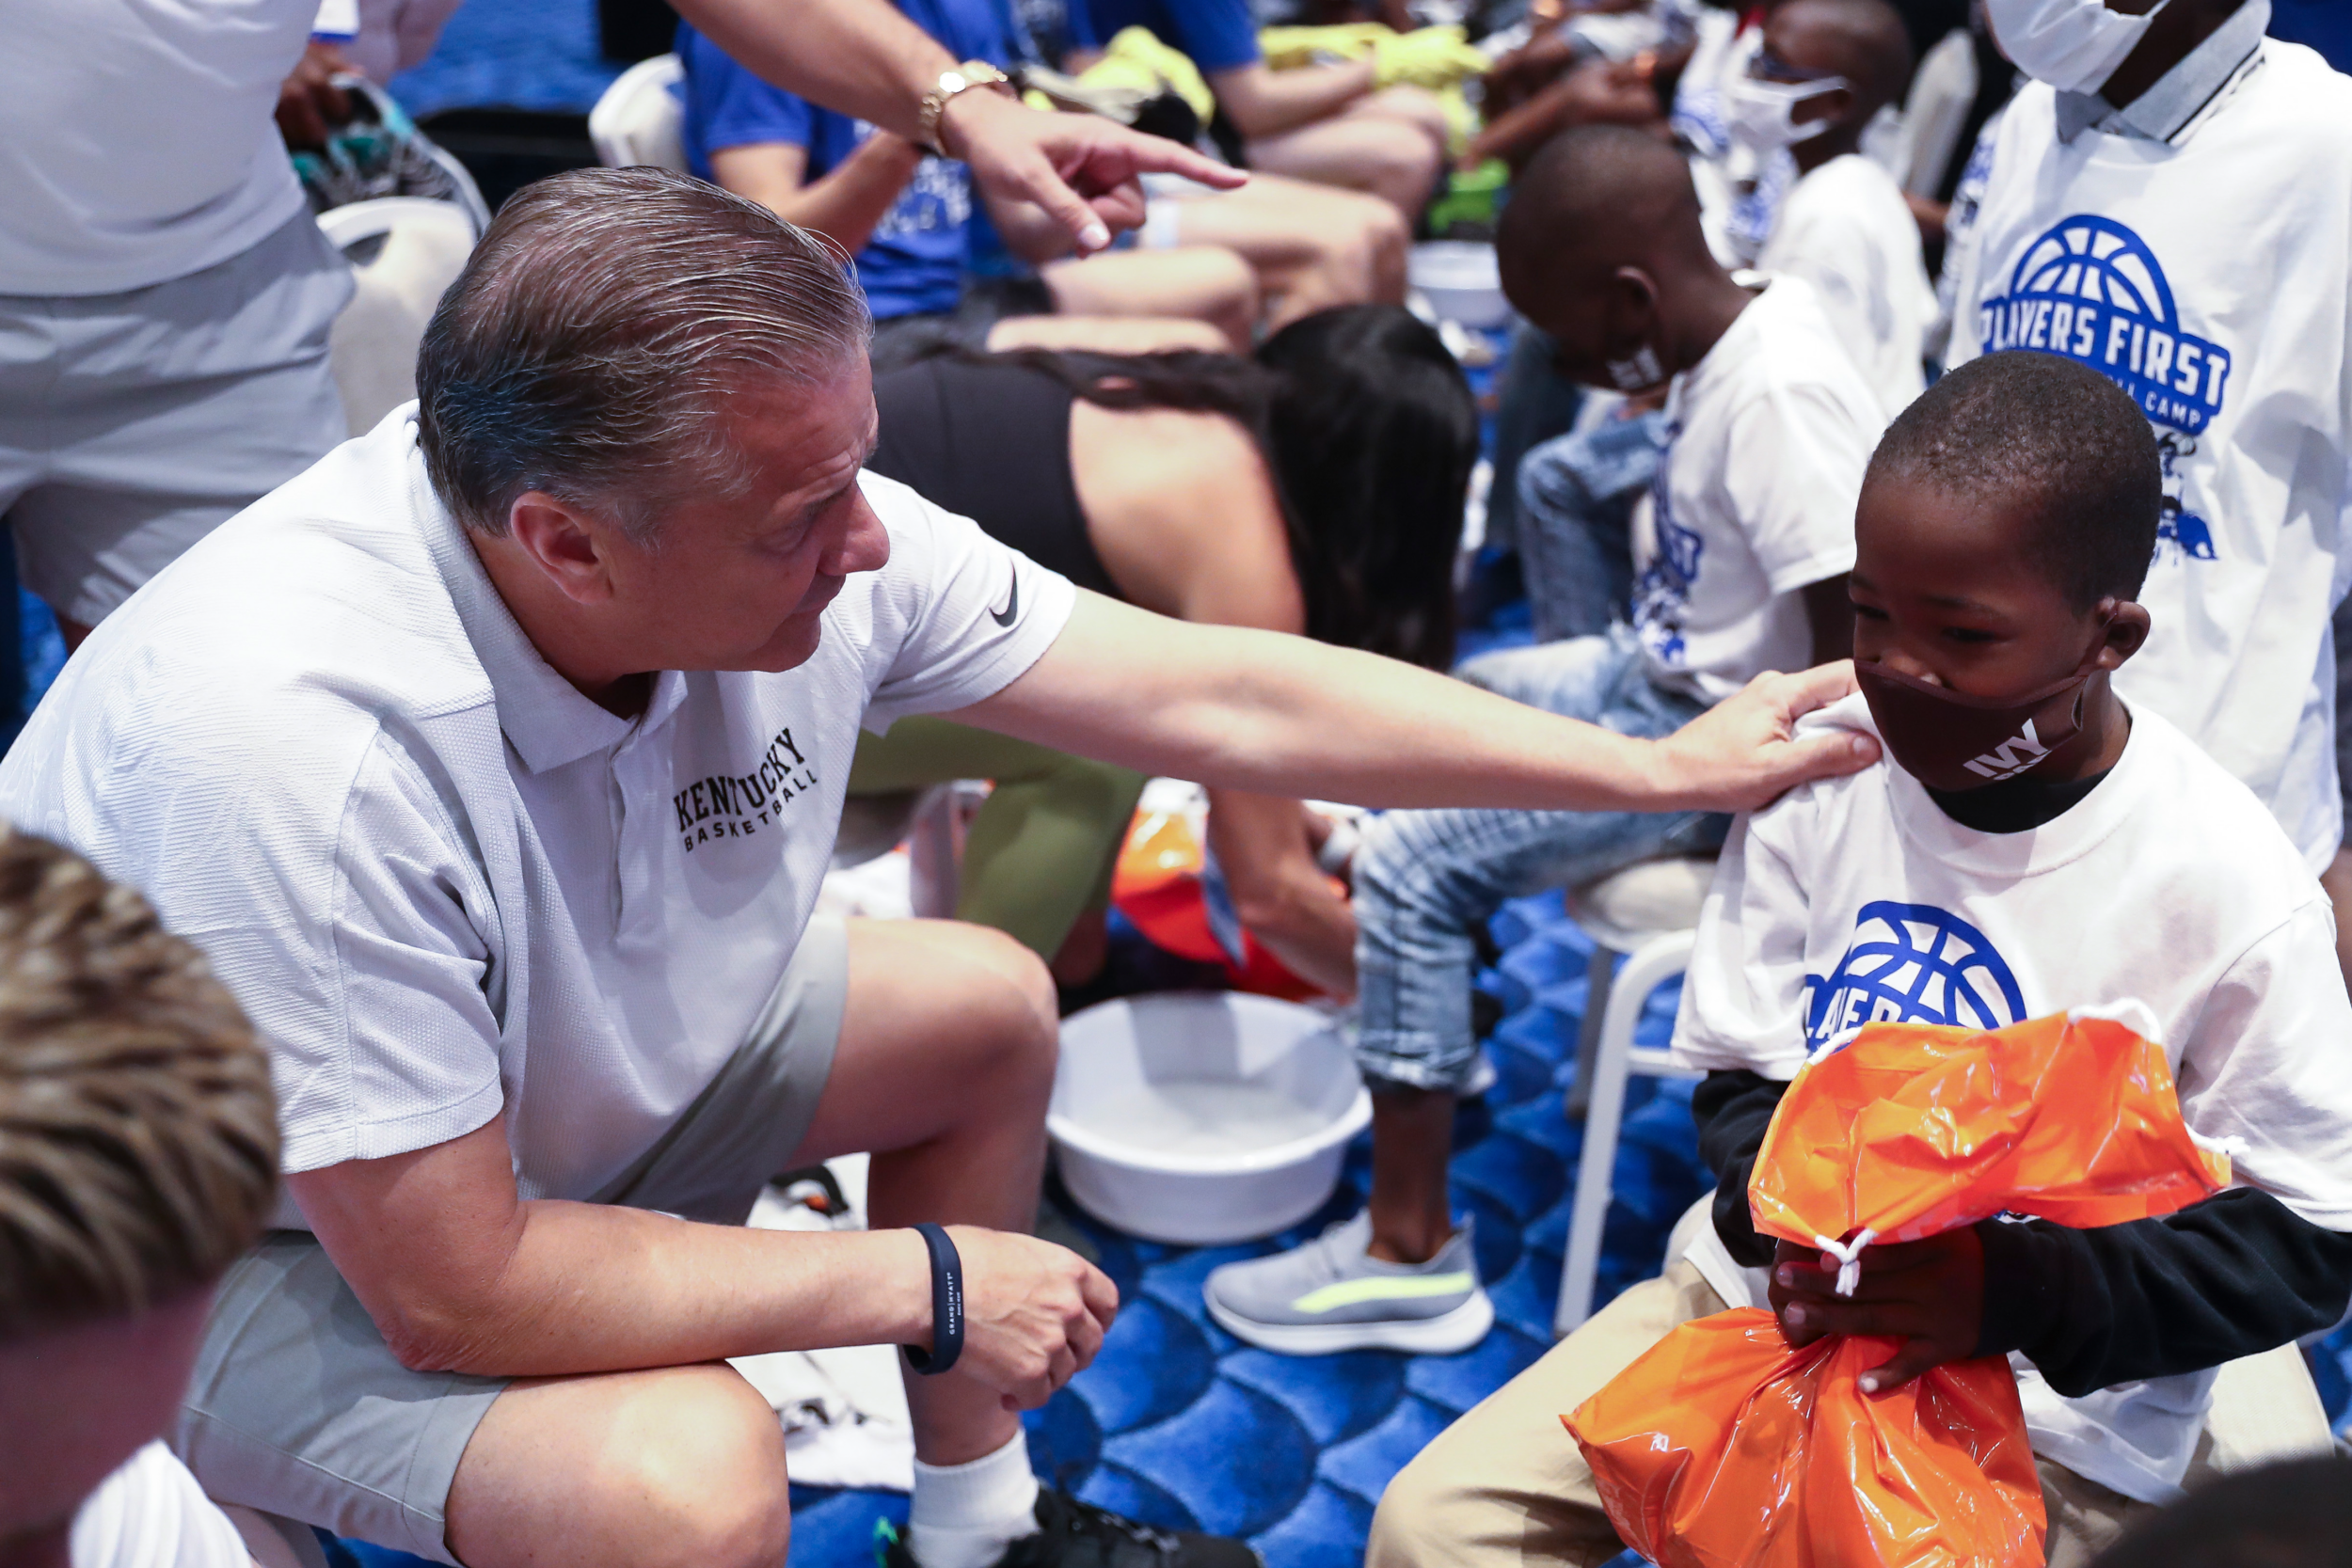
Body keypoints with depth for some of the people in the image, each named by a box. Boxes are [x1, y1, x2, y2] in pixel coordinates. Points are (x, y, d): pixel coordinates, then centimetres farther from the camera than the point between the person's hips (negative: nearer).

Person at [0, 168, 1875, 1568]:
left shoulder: (806, 539, -22)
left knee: (987, 1006, 6)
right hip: (230, 1248, -6)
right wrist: (928, 1279, -24)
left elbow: (1219, 697, -14)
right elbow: (453, 1293, -33)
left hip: (549, 1090, 7)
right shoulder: (303, 741, -40)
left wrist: (1666, 769, -12)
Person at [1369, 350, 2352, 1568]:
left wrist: (2011, 1288, -26)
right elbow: (1744, 1064, 2)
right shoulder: (1824, 765, -7)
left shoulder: (2230, 891, -18)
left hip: (2048, 1412, -3)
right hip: (1786, 1293, 3)